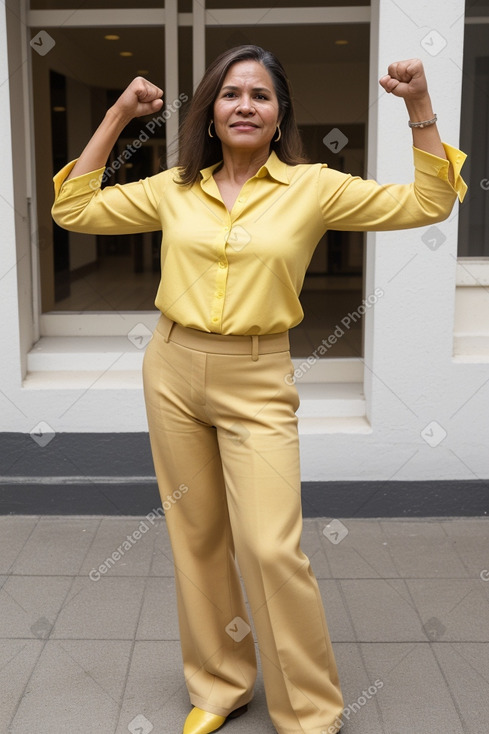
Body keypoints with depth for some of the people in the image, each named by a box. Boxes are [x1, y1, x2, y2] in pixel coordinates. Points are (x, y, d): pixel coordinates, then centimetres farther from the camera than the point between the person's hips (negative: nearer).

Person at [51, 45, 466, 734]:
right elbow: (74, 209, 10)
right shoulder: (174, 189, 6)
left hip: (257, 387, -3)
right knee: (197, 538, 12)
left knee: (271, 548, -8)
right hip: (173, 373, 4)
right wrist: (116, 115, 6)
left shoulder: (313, 187, -2)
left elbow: (426, 203, -1)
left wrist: (420, 108, -10)